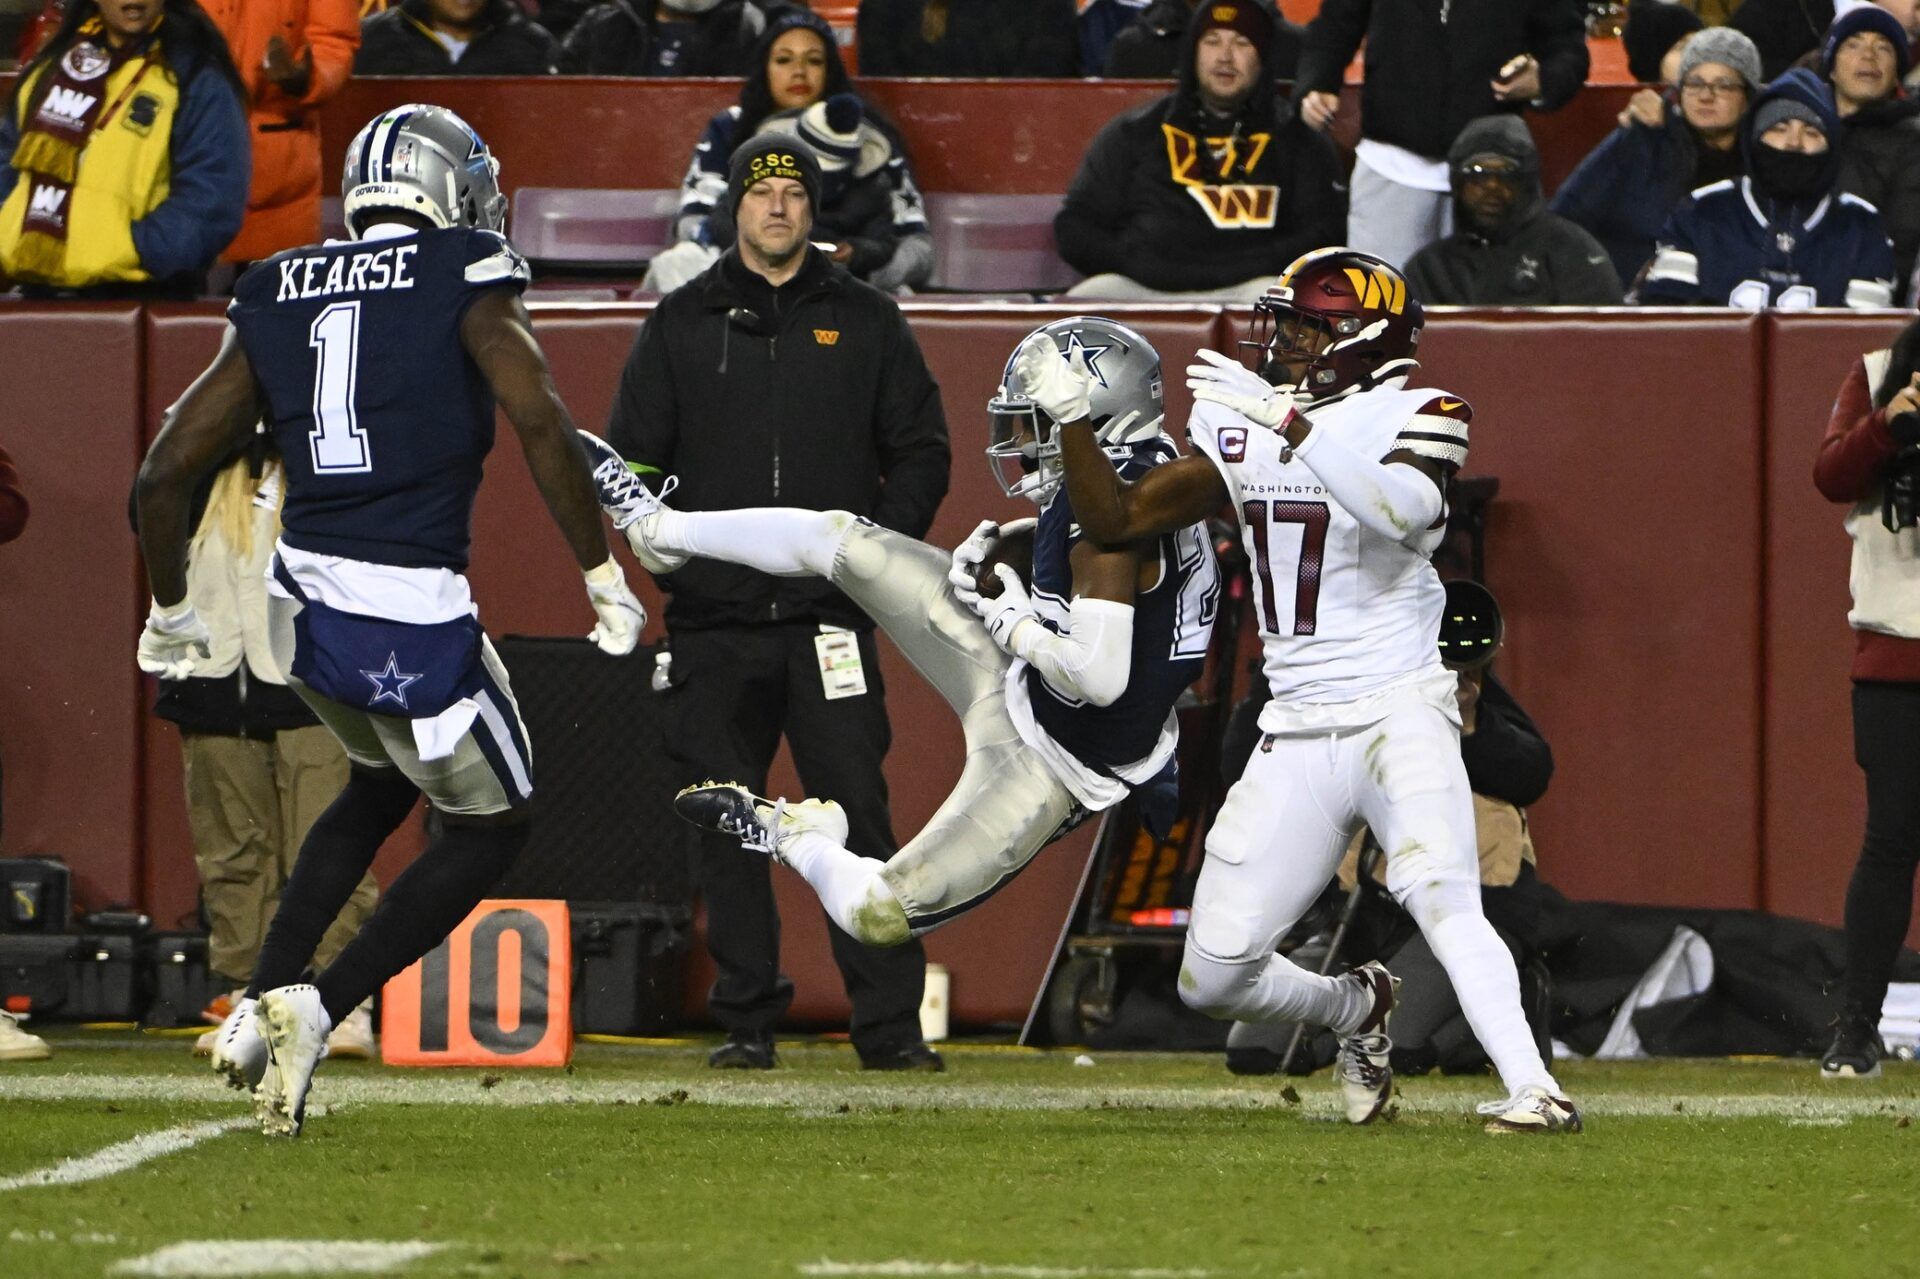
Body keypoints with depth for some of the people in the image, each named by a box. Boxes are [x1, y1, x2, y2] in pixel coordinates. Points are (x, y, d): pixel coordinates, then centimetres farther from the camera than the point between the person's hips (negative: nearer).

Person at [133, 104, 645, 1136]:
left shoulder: (275, 298, 11)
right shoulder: (465, 279, -3)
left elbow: (164, 474, 11)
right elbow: (541, 423, -16)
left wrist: (171, 613, 24)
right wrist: (602, 575, -9)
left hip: (305, 607, 6)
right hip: (415, 616, -6)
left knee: (383, 784, 31)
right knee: (487, 828, 14)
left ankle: (261, 1004, 19)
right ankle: (318, 1009, -2)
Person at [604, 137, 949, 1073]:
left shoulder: (865, 320, 10)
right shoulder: (682, 323, 11)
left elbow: (920, 451, 12)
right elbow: (630, 459, 11)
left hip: (830, 617, -1)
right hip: (716, 621, 1)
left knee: (858, 812, -8)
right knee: (727, 824, 1)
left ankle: (890, 1023, -7)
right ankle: (745, 1021, 7)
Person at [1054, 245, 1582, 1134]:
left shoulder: (1406, 421, -6)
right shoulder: (1242, 432, 12)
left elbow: (1406, 509, -29)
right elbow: (1116, 520, 16)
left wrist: (1292, 423, -31)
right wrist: (1071, 418, 4)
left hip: (1398, 716, -6)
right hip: (1295, 736, 6)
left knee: (1439, 896, -30)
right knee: (1210, 981, 3)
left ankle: (1534, 1089, -35)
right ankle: (1358, 1011, 29)